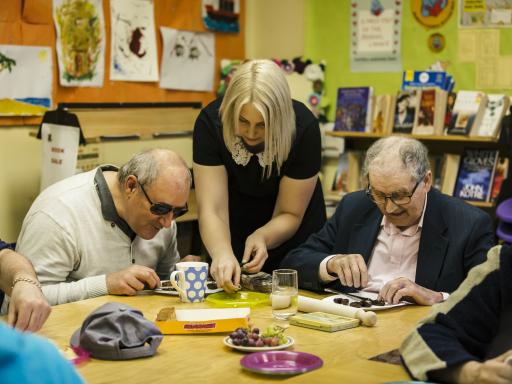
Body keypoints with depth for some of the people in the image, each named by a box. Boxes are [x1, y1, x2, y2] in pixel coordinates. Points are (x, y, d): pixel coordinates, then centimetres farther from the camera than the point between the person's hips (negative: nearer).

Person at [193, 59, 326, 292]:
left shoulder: (303, 128, -29)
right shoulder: (211, 122, -28)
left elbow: (290, 214, -20)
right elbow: (212, 209, -31)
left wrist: (261, 237, -41)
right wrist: (222, 254, -49)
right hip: (234, 229, 1)